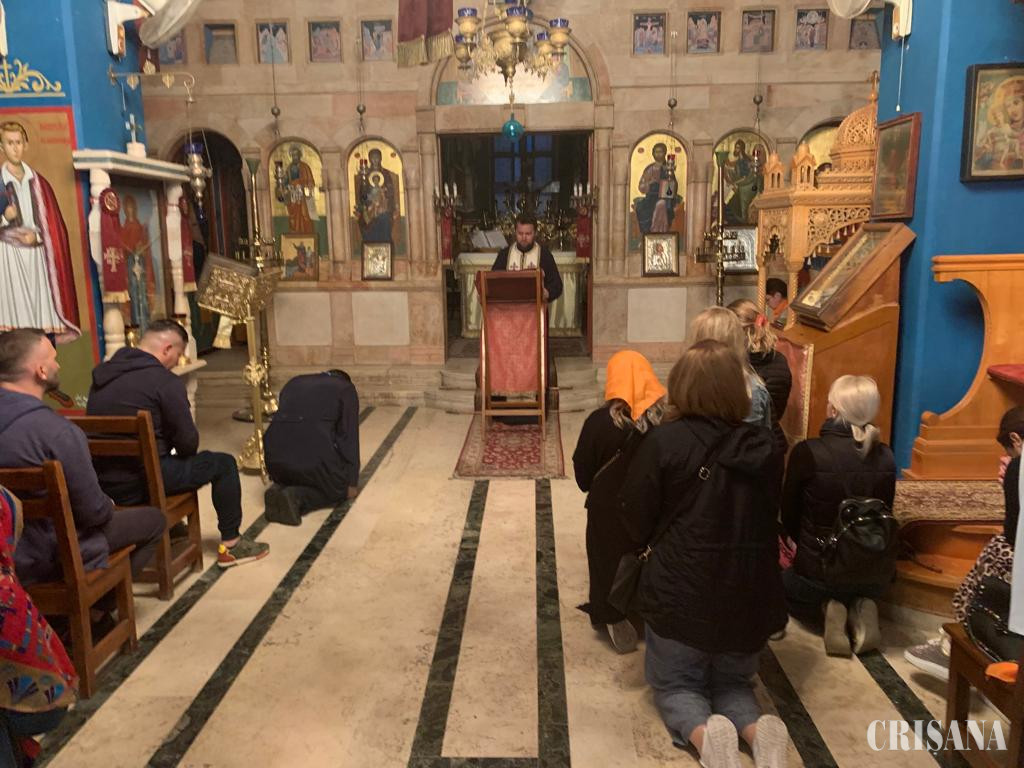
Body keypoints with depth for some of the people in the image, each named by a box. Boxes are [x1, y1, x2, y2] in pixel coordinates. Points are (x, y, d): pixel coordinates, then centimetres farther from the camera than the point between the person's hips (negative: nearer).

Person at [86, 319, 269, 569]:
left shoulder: (102, 374, 9)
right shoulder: (165, 382, -16)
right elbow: (188, 442, -14)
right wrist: (184, 451, 10)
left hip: (104, 482, 8)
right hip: (139, 484, -8)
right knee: (224, 464, 6)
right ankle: (230, 545, 13)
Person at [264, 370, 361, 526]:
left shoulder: (294, 382, 29)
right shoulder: (346, 389, 15)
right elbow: (349, 437, 9)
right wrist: (352, 482, 16)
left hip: (274, 454, 5)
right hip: (315, 454, -5)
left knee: (291, 479, 35)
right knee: (338, 488, 22)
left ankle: (280, 489, 3)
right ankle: (297, 497, -4)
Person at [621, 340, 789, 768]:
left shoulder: (664, 441, -14)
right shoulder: (764, 446, -2)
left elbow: (636, 522, -7)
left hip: (681, 592, -3)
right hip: (750, 595, 4)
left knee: (675, 684, 19)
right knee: (733, 683, 25)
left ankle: (703, 732, -12)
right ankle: (759, 729, -6)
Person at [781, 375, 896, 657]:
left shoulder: (807, 452, -20)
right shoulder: (885, 457, -7)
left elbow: (789, 516, -6)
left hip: (819, 572, -4)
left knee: (783, 583, 31)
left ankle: (828, 609, 2)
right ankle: (860, 608, 6)